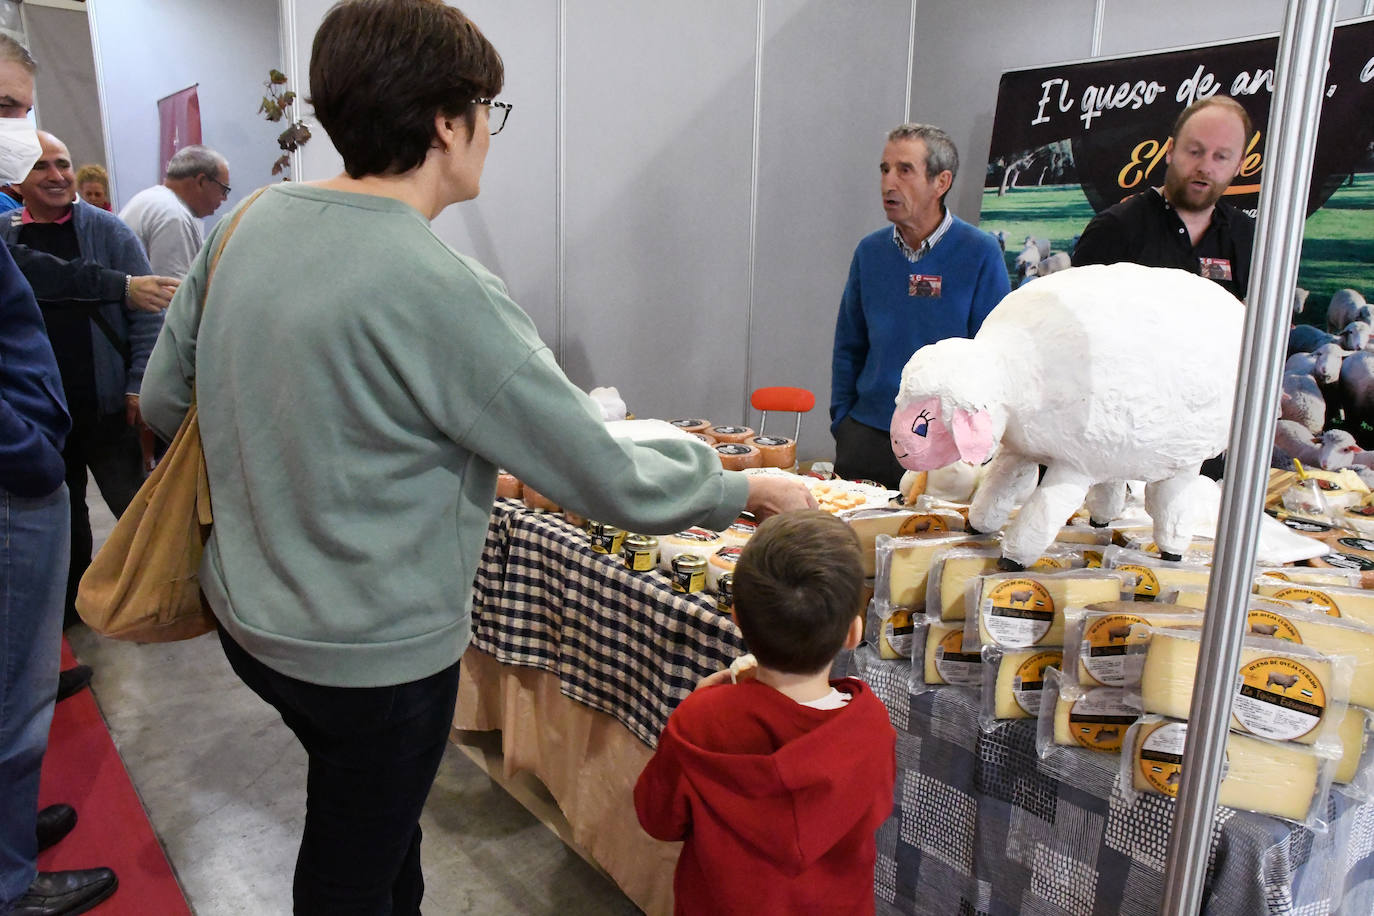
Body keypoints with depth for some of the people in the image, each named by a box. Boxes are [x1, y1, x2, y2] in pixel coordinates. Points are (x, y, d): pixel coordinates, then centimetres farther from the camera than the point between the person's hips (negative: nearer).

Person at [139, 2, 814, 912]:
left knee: (381, 815, 30)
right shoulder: (440, 292, -27)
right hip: (372, 656, -7)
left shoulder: (247, 225, -4)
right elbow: (611, 481, -22)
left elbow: (164, 401, 7)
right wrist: (745, 488, -6)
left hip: (249, 617, 7)